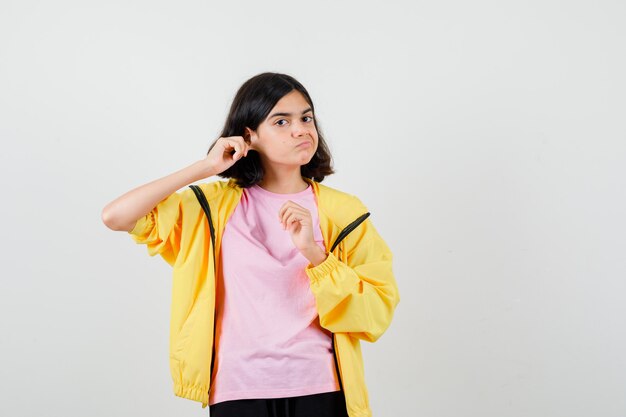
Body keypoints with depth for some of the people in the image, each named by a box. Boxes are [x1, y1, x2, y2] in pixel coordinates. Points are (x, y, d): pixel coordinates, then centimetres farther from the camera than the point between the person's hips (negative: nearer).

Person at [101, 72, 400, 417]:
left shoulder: (343, 210, 0)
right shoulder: (215, 204, 1)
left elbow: (377, 314, -7)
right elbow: (115, 217, -8)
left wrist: (313, 252, -19)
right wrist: (204, 167, -10)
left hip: (320, 389, 0)